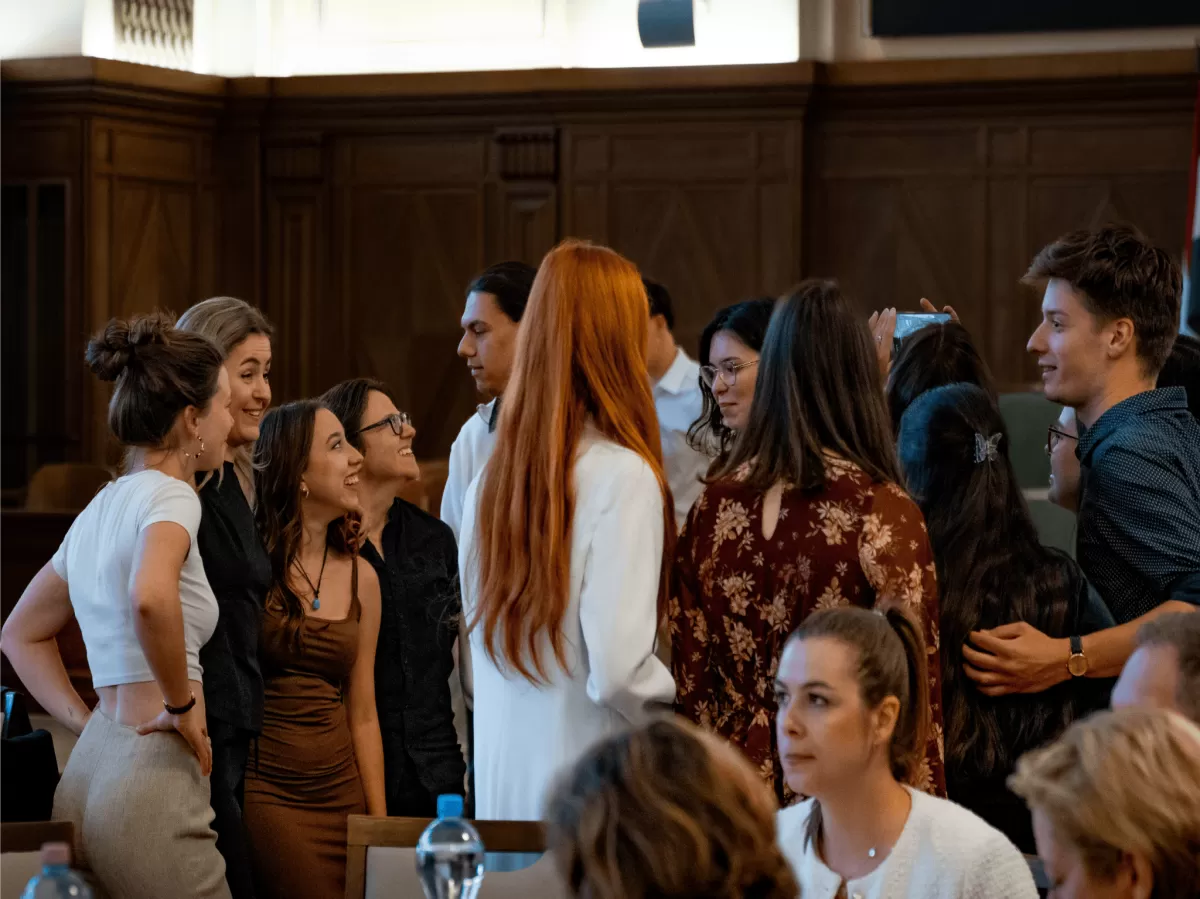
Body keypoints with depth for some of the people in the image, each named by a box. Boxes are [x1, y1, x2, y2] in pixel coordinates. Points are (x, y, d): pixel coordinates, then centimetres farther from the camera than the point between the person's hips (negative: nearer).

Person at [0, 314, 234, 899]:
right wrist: (183, 704, -16)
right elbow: (150, 598, -31)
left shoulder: (100, 510, 18)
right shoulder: (169, 496, -8)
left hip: (89, 770, 9)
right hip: (150, 786, -9)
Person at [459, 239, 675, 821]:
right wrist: (675, 699, -1)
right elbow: (618, 670, -18)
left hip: (500, 788, 6)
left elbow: (480, 647, 12)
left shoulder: (489, 481, 5)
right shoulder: (623, 478, -14)